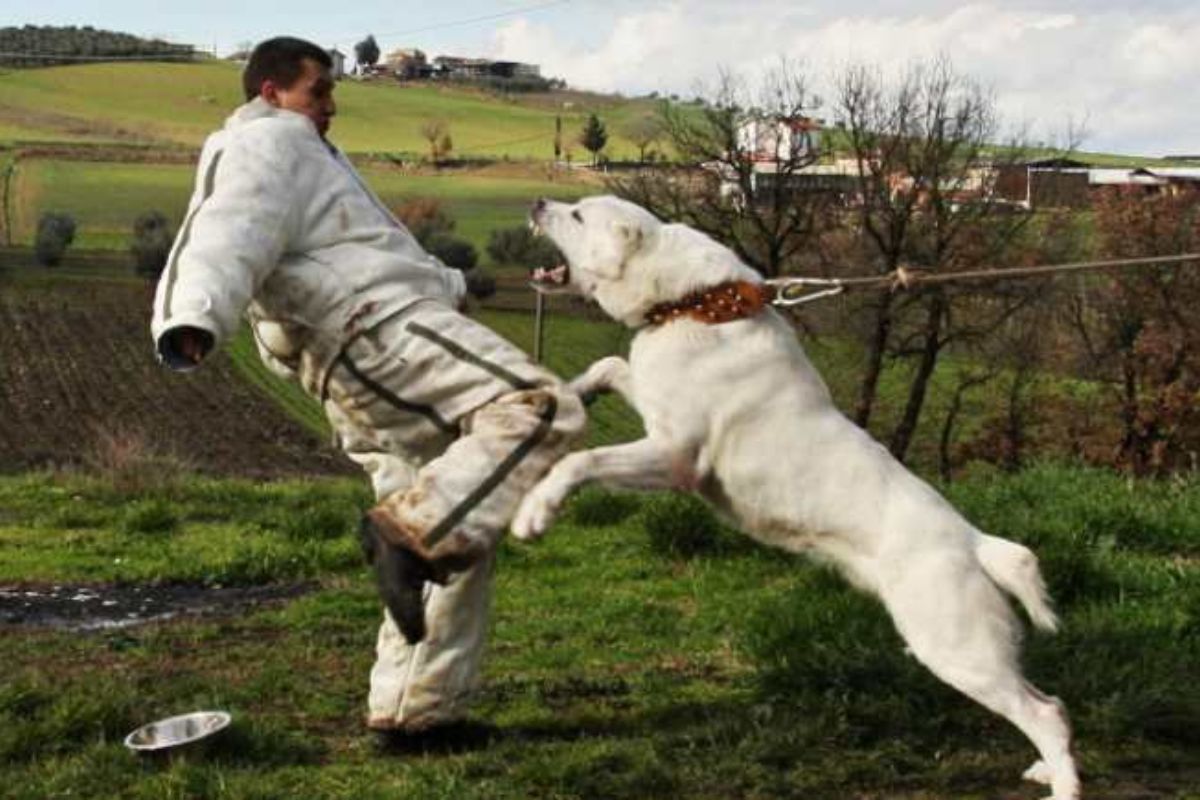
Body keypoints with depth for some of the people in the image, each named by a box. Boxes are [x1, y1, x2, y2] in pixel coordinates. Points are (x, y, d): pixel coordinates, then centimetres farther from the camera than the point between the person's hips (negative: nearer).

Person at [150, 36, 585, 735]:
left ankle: (412, 707, 7)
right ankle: (409, 529, -32)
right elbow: (227, 241, -21)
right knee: (542, 410, -24)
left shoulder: (301, 157, 31)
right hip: (381, 333, -10)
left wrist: (446, 283, 61)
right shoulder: (270, 144, -1)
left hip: (366, 384, 10)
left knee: (457, 540, 8)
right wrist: (194, 322, -41)